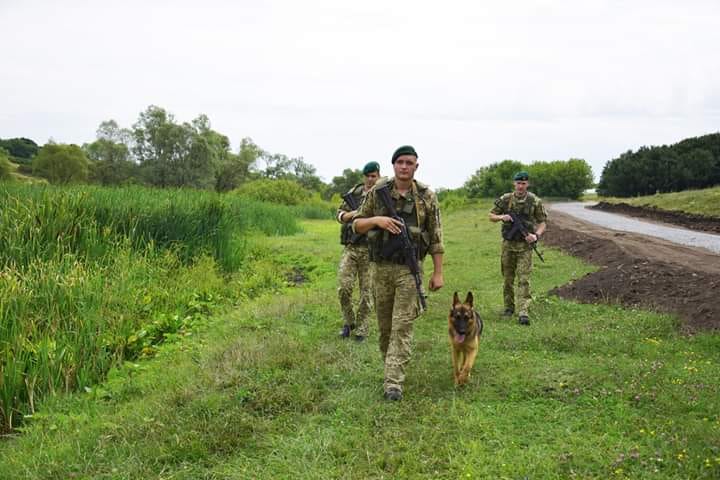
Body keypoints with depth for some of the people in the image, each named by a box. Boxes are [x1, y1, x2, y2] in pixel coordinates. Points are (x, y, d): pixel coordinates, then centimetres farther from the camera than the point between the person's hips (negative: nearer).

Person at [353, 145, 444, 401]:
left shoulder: (426, 196, -1)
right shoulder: (377, 192, 1)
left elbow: (435, 237, 2)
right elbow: (357, 225, 5)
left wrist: (438, 272, -2)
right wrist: (376, 220, -16)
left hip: (410, 269, -2)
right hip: (381, 267, 2)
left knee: (402, 325, -7)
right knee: (384, 323, 13)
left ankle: (393, 382, -7)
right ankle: (390, 362, 36)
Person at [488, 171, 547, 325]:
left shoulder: (535, 201, -4)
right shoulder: (505, 199, 1)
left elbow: (542, 222, 2)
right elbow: (491, 216, 9)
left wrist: (536, 235, -16)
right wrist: (501, 217, -12)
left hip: (525, 246, -3)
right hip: (508, 244, 3)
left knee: (524, 279, -9)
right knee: (507, 278, 11)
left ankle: (523, 313, -14)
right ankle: (509, 307, 25)